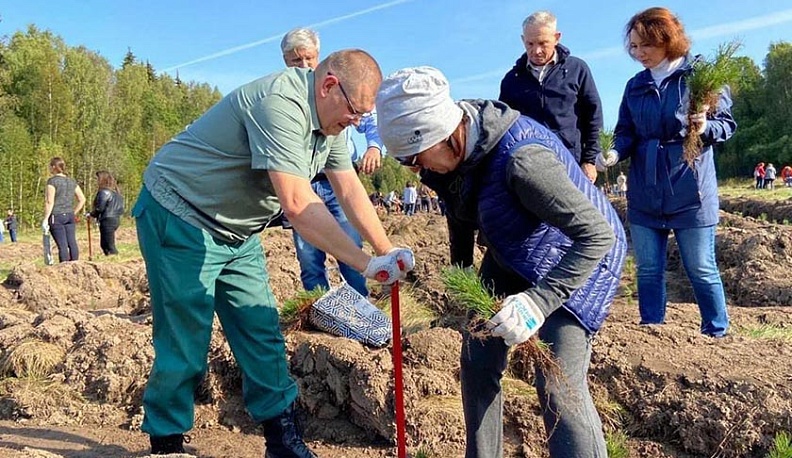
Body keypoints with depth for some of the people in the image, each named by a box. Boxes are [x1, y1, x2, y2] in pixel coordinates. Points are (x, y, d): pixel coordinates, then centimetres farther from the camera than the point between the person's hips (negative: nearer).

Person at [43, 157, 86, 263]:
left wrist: (45, 219, -10)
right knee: (72, 243, 5)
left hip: (56, 216, -5)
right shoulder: (72, 181, 11)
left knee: (62, 245, -5)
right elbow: (82, 199, 11)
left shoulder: (52, 181, -7)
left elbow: (49, 202, -12)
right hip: (70, 216, 5)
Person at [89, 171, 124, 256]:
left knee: (109, 246, -4)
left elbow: (100, 208, -17)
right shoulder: (114, 191, 13)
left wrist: (92, 214, 2)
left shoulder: (104, 192, -13)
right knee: (104, 244, 18)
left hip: (107, 220, -9)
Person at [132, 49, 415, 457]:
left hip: (237, 233, 9)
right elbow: (297, 204, -37)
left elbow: (350, 189, 5)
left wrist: (388, 252, -3)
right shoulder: (281, 103, -29)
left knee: (263, 339, 7)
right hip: (180, 220, -9)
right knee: (185, 349, -2)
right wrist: (366, 265, -33)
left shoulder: (331, 120, 3)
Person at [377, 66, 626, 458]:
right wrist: (459, 270, 13)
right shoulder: (455, 147, -12)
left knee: (559, 387, -14)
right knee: (477, 361, 8)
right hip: (510, 259, 8)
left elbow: (599, 234, -34)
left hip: (575, 258, -7)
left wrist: (539, 301, -41)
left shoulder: (521, 158, -37)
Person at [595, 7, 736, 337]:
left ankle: (717, 336, 21)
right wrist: (615, 152, -15)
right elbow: (626, 133, 7)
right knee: (648, 270, 10)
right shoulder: (635, 85, 9)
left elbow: (727, 123, -1)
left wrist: (705, 128, -23)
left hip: (690, 193, -4)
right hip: (644, 195, 4)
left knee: (701, 270, 4)